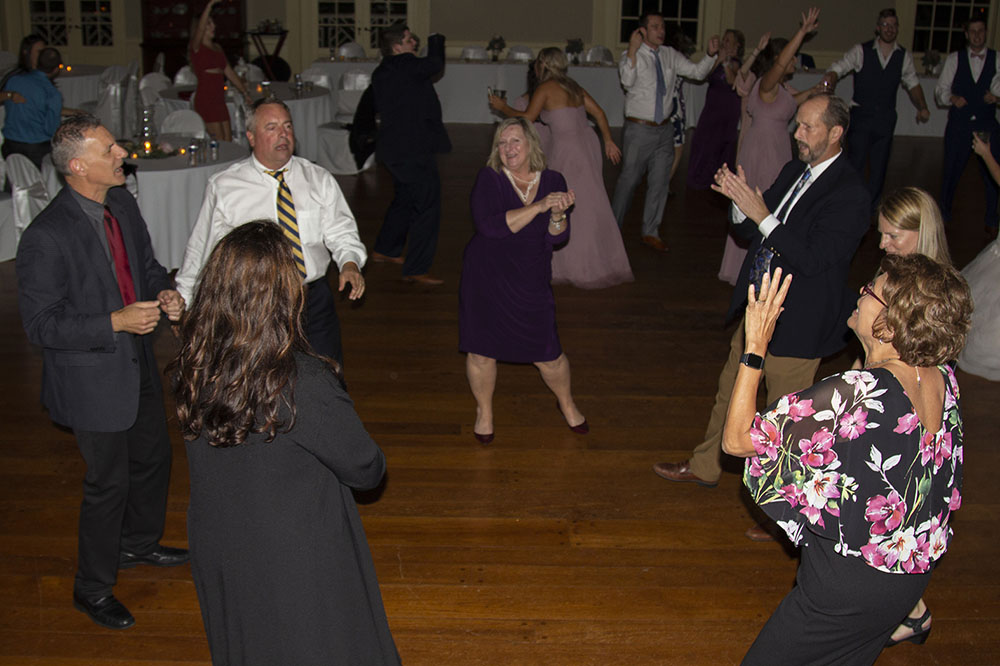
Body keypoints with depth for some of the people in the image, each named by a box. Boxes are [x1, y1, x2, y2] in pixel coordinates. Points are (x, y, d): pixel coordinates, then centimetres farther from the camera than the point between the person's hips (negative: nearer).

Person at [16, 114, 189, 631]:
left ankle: (138, 544, 51)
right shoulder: (46, 236, -26)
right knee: (108, 482, 7)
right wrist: (114, 323, -28)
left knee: (154, 458, 24)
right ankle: (92, 588, 30)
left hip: (138, 364, 8)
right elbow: (40, 324, -22)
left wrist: (164, 293, -8)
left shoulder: (123, 203, -2)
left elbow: (146, 264, 13)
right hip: (92, 379, -8)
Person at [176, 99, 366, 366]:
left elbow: (341, 233, 4)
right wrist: (183, 305, 7)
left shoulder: (319, 179, 5)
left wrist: (350, 263, -18)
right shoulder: (223, 186, -2)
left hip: (315, 303, 3)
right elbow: (201, 247, 5)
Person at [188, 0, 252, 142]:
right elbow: (199, 30, -24)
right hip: (205, 100, -7)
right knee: (219, 144, -12)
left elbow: (229, 73, 21)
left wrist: (245, 92, 18)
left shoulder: (217, 48, 18)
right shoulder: (196, 47, -4)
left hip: (219, 101, 7)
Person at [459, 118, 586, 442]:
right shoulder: (489, 178, -8)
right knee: (481, 352, 3)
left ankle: (566, 402, 34)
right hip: (486, 277, -1)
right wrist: (538, 206, -27)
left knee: (548, 355, 2)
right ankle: (484, 412, 30)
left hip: (531, 282, 2)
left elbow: (557, 237, -5)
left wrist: (558, 214, -27)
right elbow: (489, 226, -24)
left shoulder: (552, 181, 1)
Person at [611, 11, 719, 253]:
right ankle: (613, 229, 17)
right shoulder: (632, 56, -10)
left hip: (664, 129, 5)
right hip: (639, 130, -5)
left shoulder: (670, 56, 7)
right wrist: (632, 51, -38)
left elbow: (697, 72, 9)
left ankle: (650, 233, 21)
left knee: (660, 182, 9)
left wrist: (711, 55, -8)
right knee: (629, 180, 1)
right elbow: (627, 81, -28)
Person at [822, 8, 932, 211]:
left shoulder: (905, 57, 6)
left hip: (886, 118, 3)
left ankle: (871, 209, 23)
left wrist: (922, 107, 6)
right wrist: (831, 78, -31)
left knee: (879, 166, 9)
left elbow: (912, 84, 17)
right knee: (855, 164, -7)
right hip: (861, 116, -3)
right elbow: (838, 68, -8)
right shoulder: (861, 51, -3)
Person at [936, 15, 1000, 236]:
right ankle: (944, 215, 27)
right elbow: (940, 91, 5)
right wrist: (951, 98, -16)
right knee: (951, 171, 7)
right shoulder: (953, 59, 6)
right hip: (958, 124, 0)